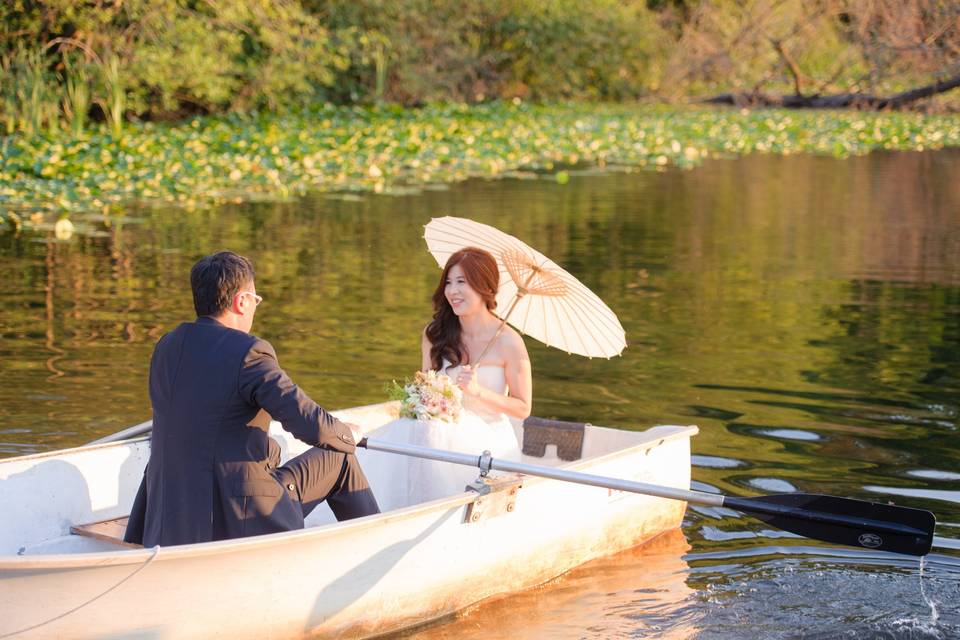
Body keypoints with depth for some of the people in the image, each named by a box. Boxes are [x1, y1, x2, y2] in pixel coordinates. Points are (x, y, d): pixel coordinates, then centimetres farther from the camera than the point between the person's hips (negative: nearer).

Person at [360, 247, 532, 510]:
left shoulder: (507, 342, -7)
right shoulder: (435, 334, 6)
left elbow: (522, 408, -3)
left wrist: (477, 391, -17)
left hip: (486, 437, -4)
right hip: (443, 426, 4)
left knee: (433, 439, -35)